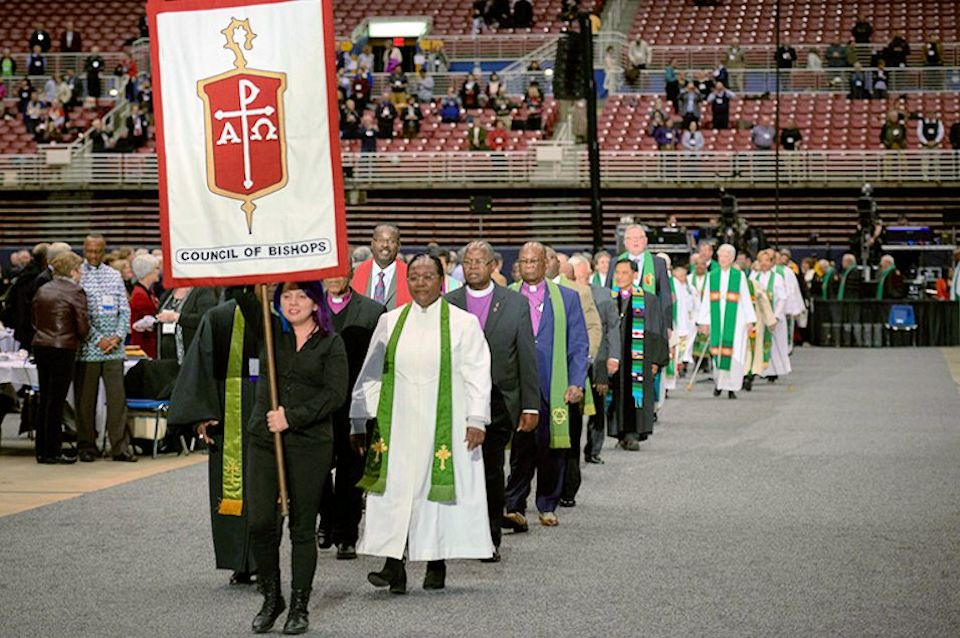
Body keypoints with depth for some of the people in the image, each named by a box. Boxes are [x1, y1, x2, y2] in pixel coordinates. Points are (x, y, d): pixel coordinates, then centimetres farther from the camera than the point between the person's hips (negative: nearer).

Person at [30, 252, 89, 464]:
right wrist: (79, 339, 9)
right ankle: (53, 452, -1)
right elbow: (83, 326, -10)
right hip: (63, 349, -7)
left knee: (45, 399, 13)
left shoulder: (42, 291, 10)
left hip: (40, 346, 7)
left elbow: (34, 321, 14)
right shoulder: (75, 292, -10)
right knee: (56, 401, -3)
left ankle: (42, 451, 15)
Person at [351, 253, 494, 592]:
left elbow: (477, 374, -1)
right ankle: (394, 566, -10)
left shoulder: (463, 323, 1)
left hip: (443, 424, -2)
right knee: (395, 490, -6)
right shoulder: (390, 322, 8)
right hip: (398, 424, 2)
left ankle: (437, 564, 11)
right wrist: (360, 421, 6)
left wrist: (477, 420, -9)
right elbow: (371, 374, 10)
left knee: (439, 487, 2)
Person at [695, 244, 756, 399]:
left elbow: (746, 299, 4)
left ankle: (731, 386, -1)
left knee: (733, 353, -6)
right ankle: (718, 382, 17)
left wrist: (749, 320, 0)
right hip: (717, 319, 2)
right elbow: (706, 301, 10)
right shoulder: (712, 276, 9)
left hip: (735, 318, -2)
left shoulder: (739, 276, 4)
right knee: (717, 351, 0)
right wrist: (704, 321, 7)